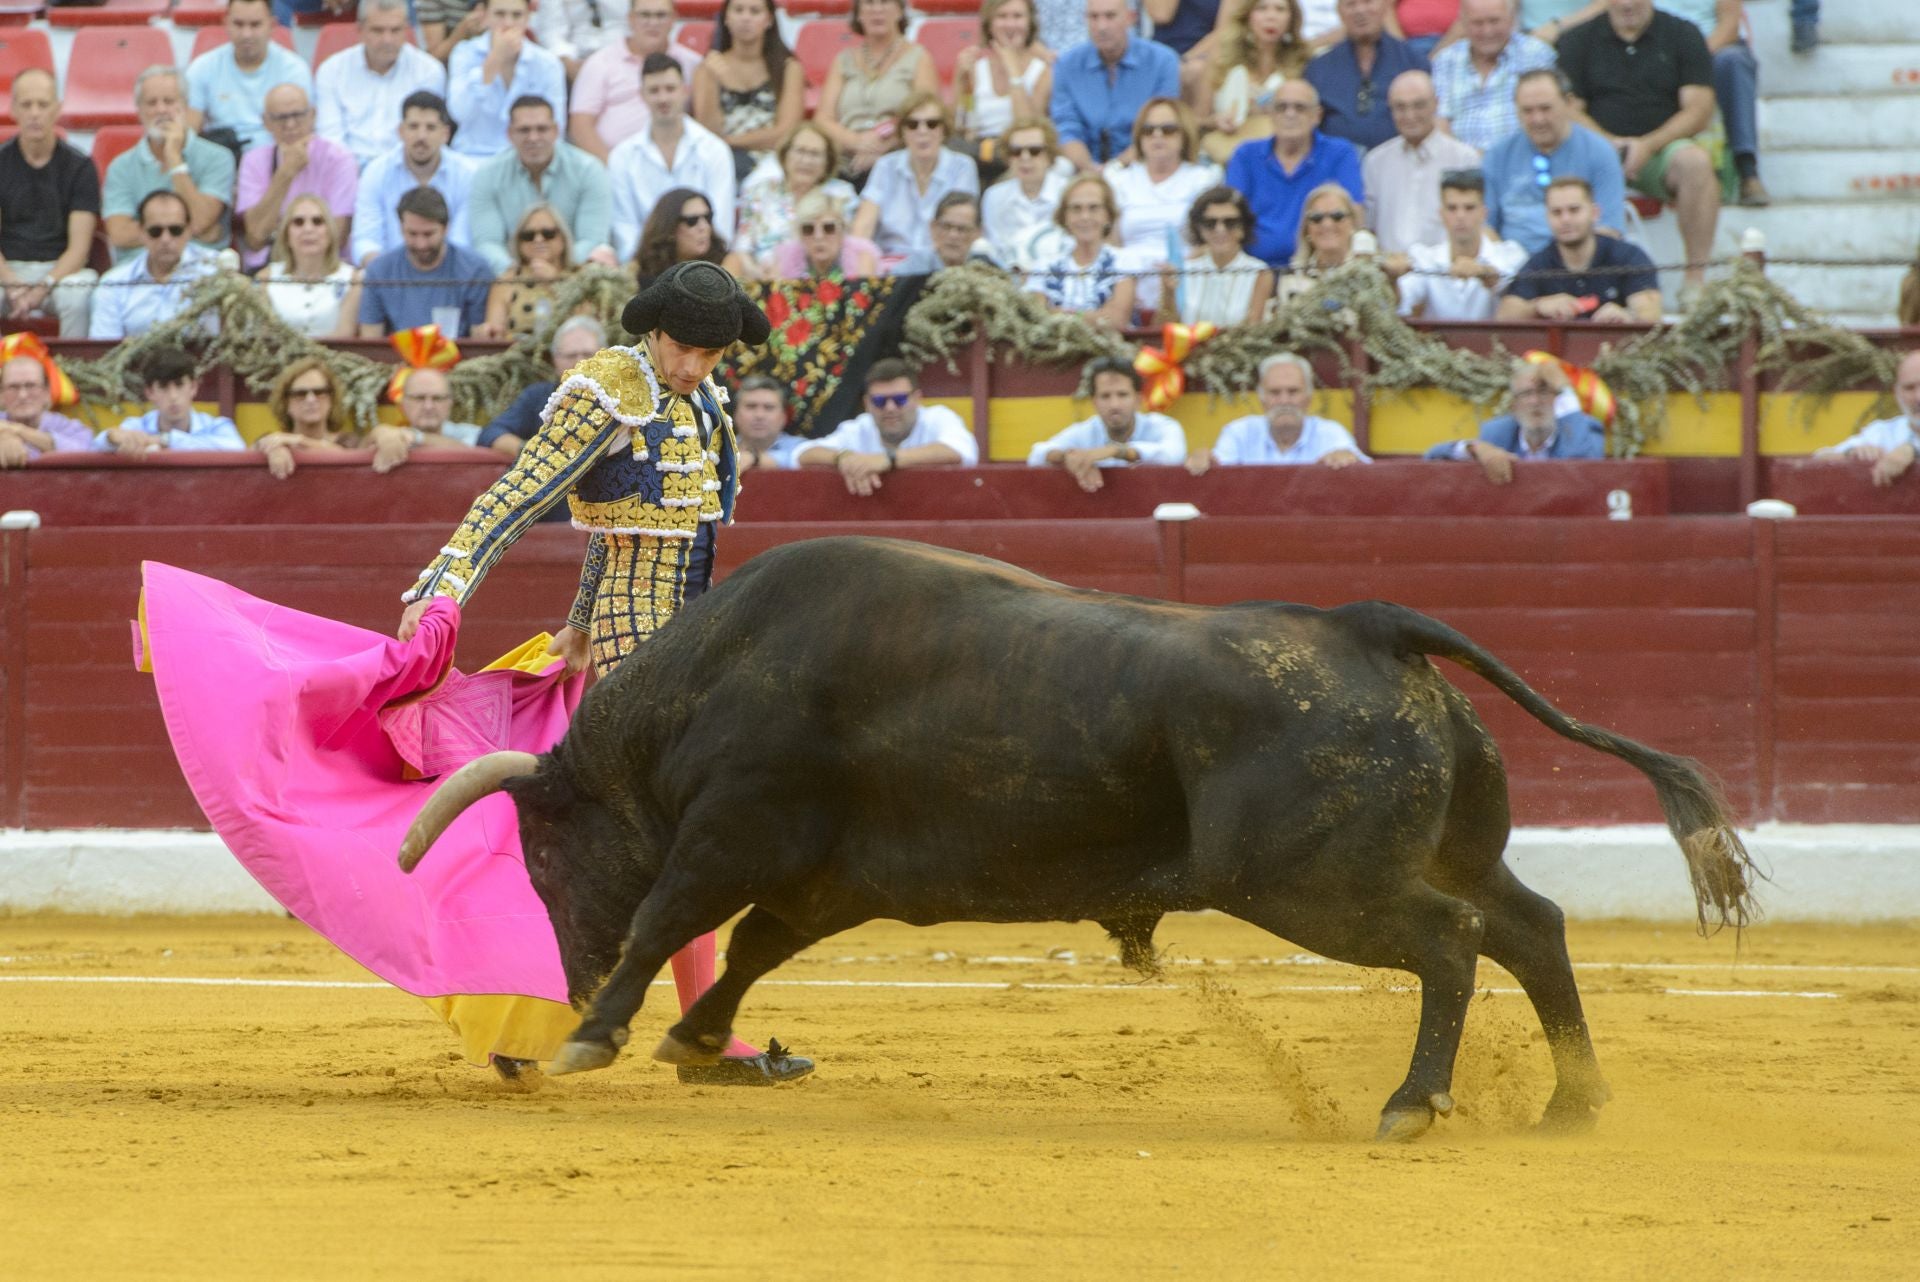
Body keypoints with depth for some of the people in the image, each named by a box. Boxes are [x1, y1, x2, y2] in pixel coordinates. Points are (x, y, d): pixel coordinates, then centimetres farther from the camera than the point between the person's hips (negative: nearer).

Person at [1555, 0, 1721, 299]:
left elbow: (1698, 111, 0)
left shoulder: (1683, 35, 9)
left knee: (1695, 160, -34)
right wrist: (1609, 143, -16)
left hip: (1660, 149, 0)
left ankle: (1695, 279, -32)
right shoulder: (1578, 40, 11)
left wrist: (1648, 145, -16)